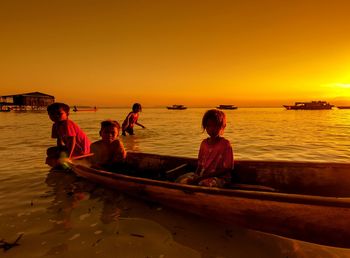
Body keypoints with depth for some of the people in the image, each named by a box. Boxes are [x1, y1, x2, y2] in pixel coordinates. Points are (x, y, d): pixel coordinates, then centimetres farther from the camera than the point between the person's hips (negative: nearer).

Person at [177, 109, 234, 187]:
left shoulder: (225, 144, -6)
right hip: (202, 176, 5)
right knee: (182, 180, -22)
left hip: (219, 177, -5)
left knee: (204, 183, -38)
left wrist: (204, 176, -17)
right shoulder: (204, 143, 11)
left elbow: (227, 169, -10)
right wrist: (196, 176, -9)